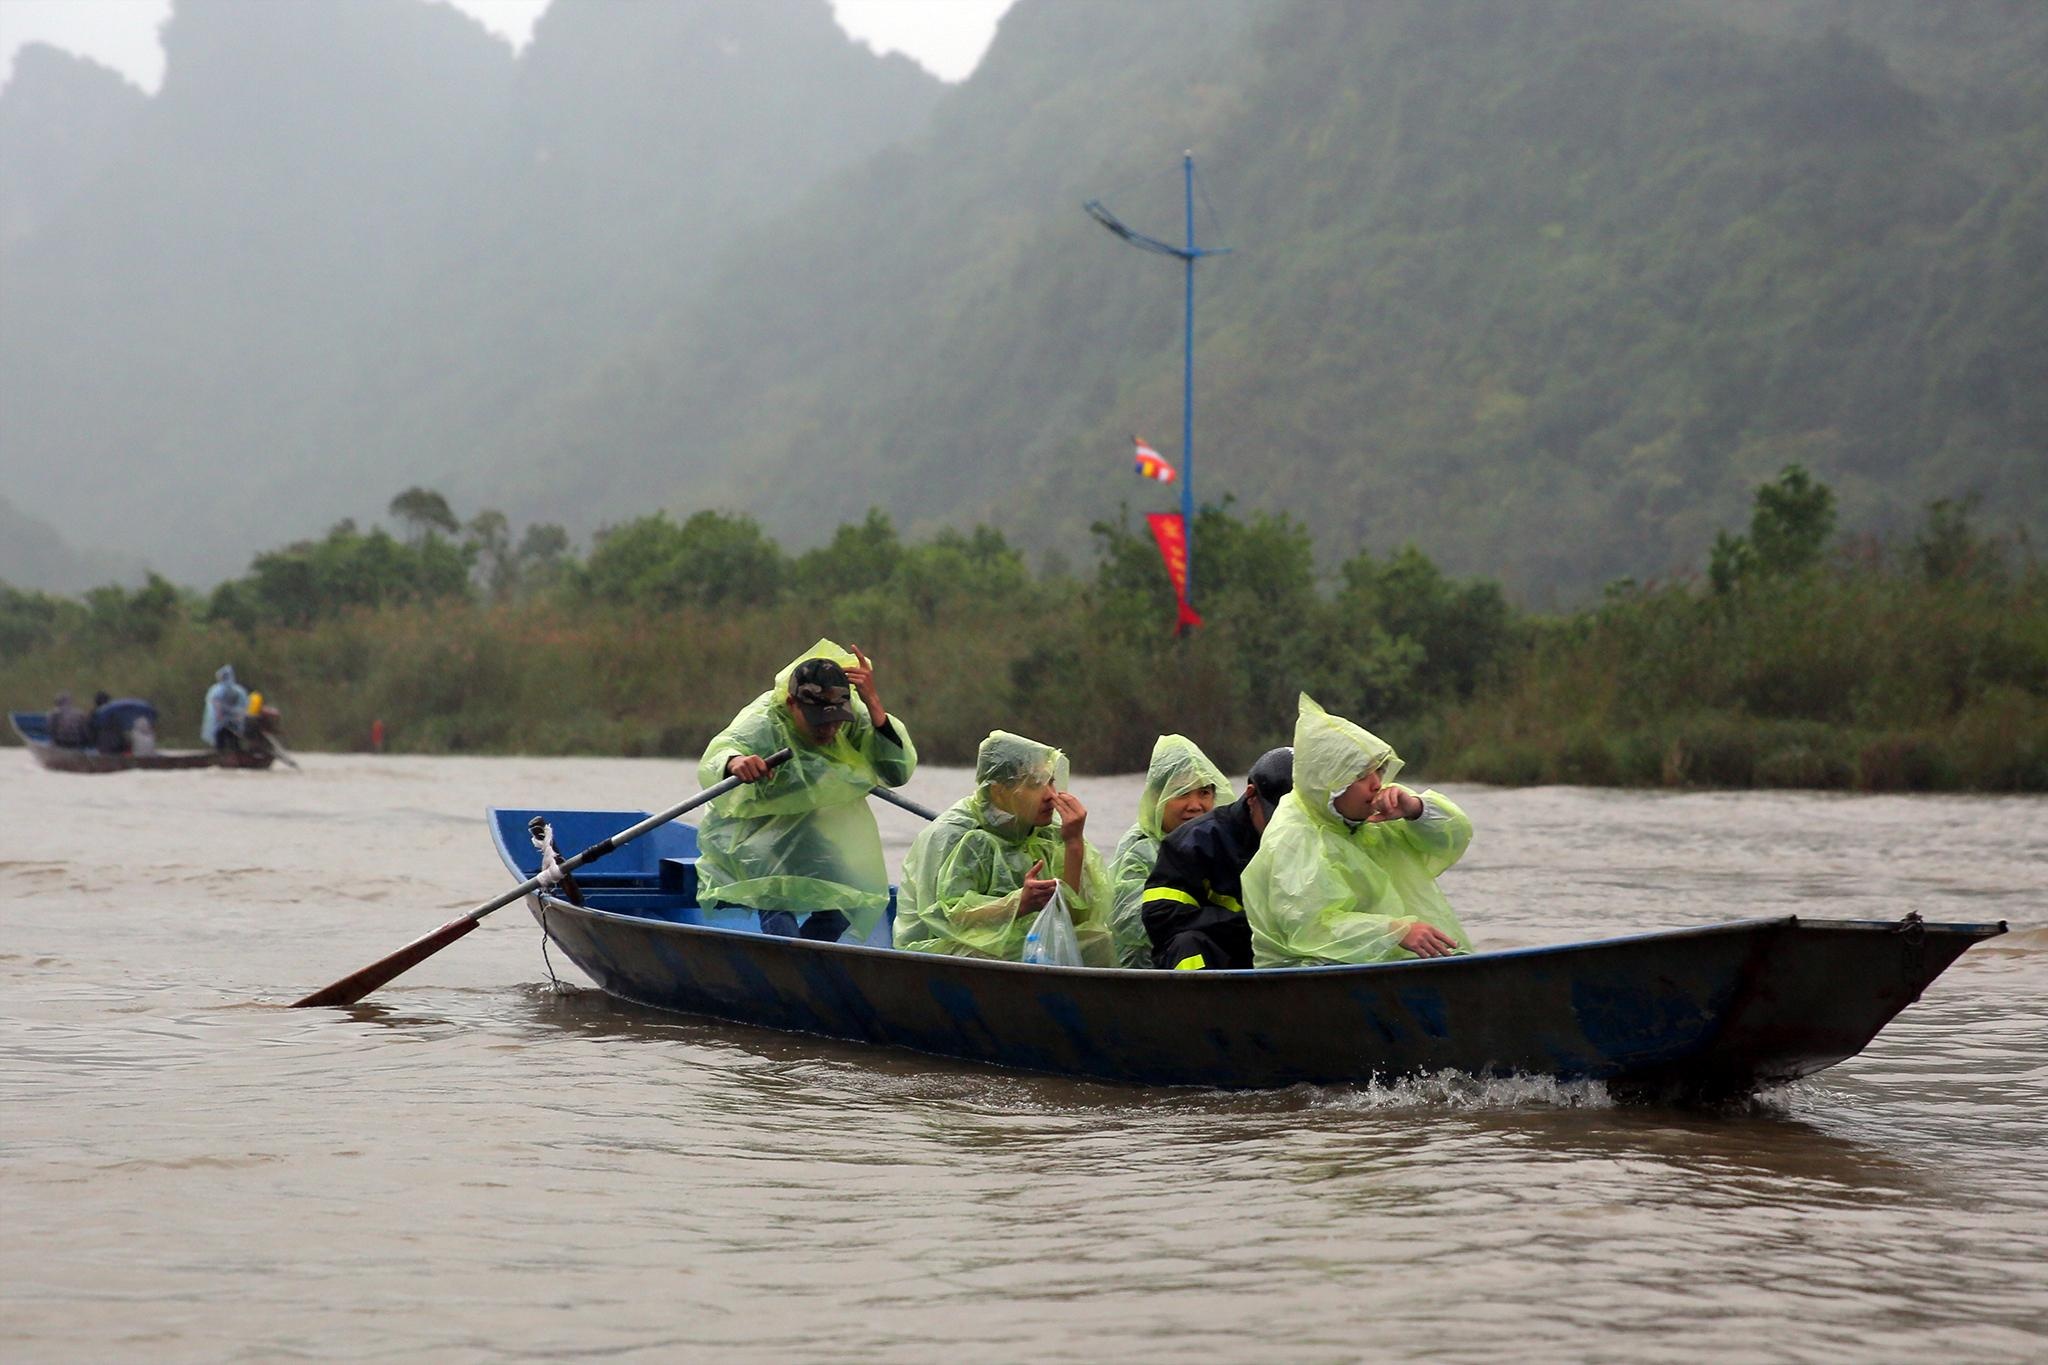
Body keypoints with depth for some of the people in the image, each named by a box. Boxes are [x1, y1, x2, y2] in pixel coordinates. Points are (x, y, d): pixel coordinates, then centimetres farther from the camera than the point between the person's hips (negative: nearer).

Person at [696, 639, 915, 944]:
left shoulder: (852, 717, -12)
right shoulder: (763, 721, -27)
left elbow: (899, 772, -20)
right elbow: (711, 766, -43)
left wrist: (874, 705, -31)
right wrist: (733, 762, -68)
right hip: (747, 836, -5)